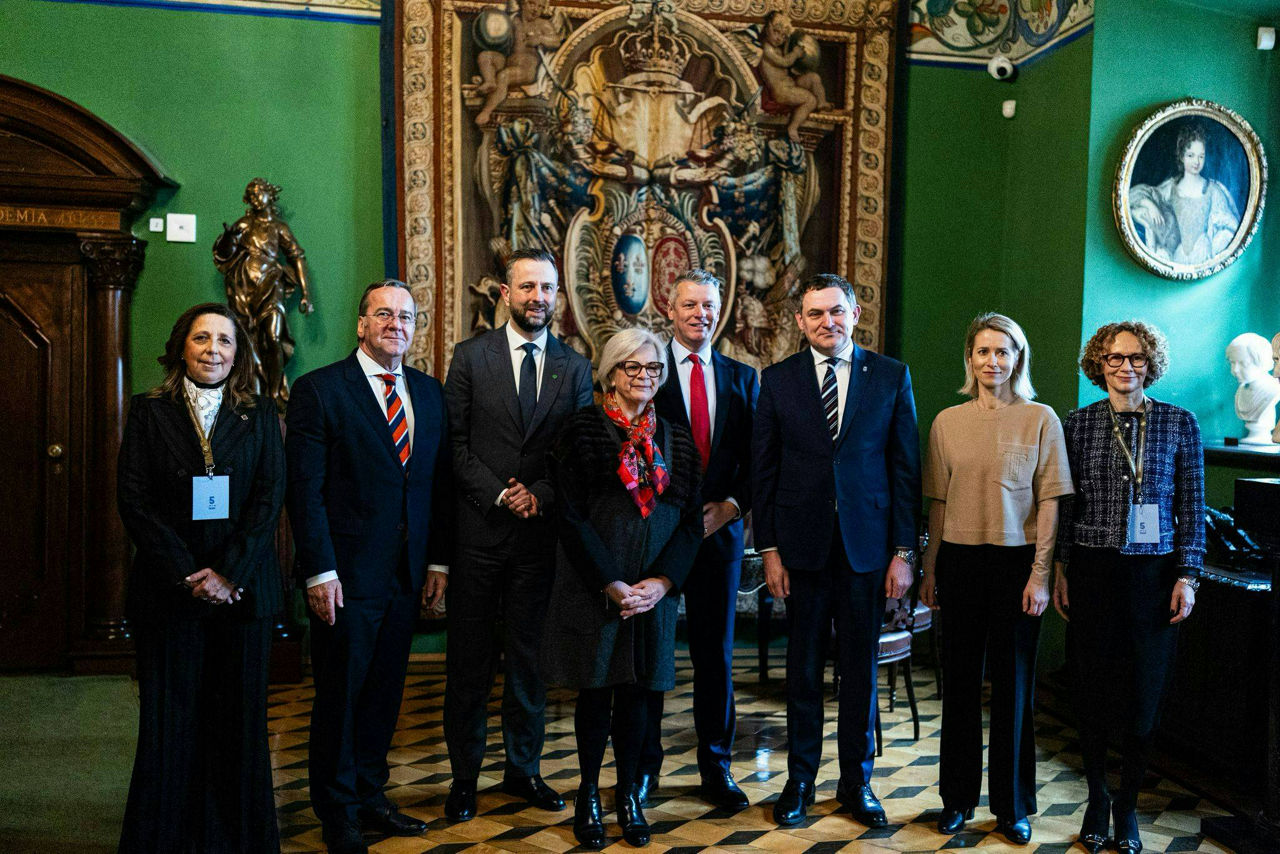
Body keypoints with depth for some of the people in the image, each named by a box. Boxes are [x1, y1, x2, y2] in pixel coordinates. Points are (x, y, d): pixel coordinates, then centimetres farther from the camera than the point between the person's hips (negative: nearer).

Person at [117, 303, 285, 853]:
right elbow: (134, 502, -3)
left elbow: (269, 499, -1)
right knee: (169, 719, 7)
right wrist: (190, 574, -12)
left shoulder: (260, 416, 6)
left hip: (243, 589, 1)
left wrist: (231, 573, -12)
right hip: (168, 590, 0)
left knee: (239, 718, 7)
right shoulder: (149, 411, 4)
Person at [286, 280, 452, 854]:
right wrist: (319, 571, -15)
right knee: (340, 694, 9)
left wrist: (439, 561, 6)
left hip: (408, 572, 5)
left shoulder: (429, 393, 9)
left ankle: (369, 795, 34)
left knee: (384, 692, 16)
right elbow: (305, 488, -10)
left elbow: (439, 482, 10)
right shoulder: (319, 390, -6)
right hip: (346, 573, -5)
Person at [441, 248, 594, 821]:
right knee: (469, 661, 7)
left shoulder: (574, 366, 7)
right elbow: (455, 444, -1)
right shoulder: (471, 357, 3)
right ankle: (464, 776, 22)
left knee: (530, 659, 11)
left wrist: (539, 494, -11)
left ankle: (523, 770, 26)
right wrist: (498, 494, -12)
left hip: (542, 531, 1)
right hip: (480, 530, -1)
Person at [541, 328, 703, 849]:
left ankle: (628, 792, 26)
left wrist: (662, 581, -9)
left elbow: (691, 520, 5)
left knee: (638, 691, 9)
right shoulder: (582, 431, -3)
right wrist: (612, 585, -15)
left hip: (655, 589, 3)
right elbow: (572, 517, -9)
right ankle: (588, 793, 25)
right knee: (595, 690, 6)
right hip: (593, 587, -3)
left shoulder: (676, 441, 9)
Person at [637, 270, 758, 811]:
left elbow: (754, 458, 9)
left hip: (720, 528, 3)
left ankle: (716, 766, 25)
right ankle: (643, 764, 23)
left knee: (716, 650, 10)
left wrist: (731, 506, -6)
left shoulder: (742, 378, 11)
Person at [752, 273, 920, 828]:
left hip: (866, 546, 0)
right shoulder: (777, 380, 3)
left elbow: (906, 468, 1)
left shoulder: (891, 376, 2)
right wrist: (769, 549, -2)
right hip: (802, 546, 0)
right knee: (803, 668, 11)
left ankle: (857, 782, 27)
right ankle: (800, 779, 27)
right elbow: (762, 470, 3)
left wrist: (904, 551, -3)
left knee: (860, 669, 10)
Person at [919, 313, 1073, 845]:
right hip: (960, 560, 2)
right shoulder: (948, 422, 6)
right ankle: (958, 797, 24)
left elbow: (1048, 504, -3)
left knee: (1013, 681, 6)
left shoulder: (1041, 420, 0)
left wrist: (1040, 575, -9)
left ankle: (1013, 806, 22)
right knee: (960, 678, 9)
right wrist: (929, 568, 8)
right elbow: (938, 502, 9)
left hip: (1017, 561, -2)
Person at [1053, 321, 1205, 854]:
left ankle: (1127, 807, 24)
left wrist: (1187, 575, -2)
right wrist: (1059, 569, 3)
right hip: (1092, 573, 0)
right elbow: (1063, 503, 6)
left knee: (1144, 691, 5)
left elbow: (1192, 507, 4)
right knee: (1091, 688, 6)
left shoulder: (1180, 424, 3)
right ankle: (1096, 801, 26)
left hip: (1154, 574, 0)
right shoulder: (1078, 424, 3)